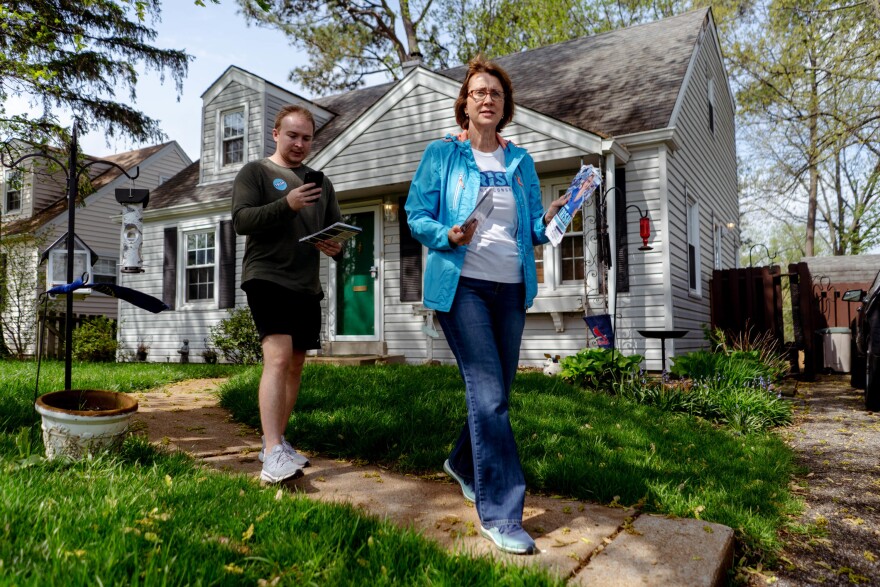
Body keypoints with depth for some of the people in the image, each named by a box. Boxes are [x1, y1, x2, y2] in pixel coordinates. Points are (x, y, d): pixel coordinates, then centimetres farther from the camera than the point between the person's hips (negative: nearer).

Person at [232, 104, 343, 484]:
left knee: (295, 365, 10)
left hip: (307, 285, 6)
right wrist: (287, 204, -23)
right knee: (278, 357, -20)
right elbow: (241, 220, -10)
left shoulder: (320, 182, 18)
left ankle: (275, 443, 22)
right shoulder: (255, 172, 3)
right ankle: (274, 455, -22)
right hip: (267, 278, -6)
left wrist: (338, 247, -6)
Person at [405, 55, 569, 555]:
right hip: (463, 284, -5)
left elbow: (530, 227, 13)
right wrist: (448, 236, -19)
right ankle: (500, 512, -3)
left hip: (511, 287, 5)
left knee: (497, 391, 13)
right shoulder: (443, 153, 3)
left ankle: (464, 464, 39)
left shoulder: (520, 160, 14)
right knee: (488, 392, -12)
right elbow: (417, 216, 0)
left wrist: (548, 220, -9)